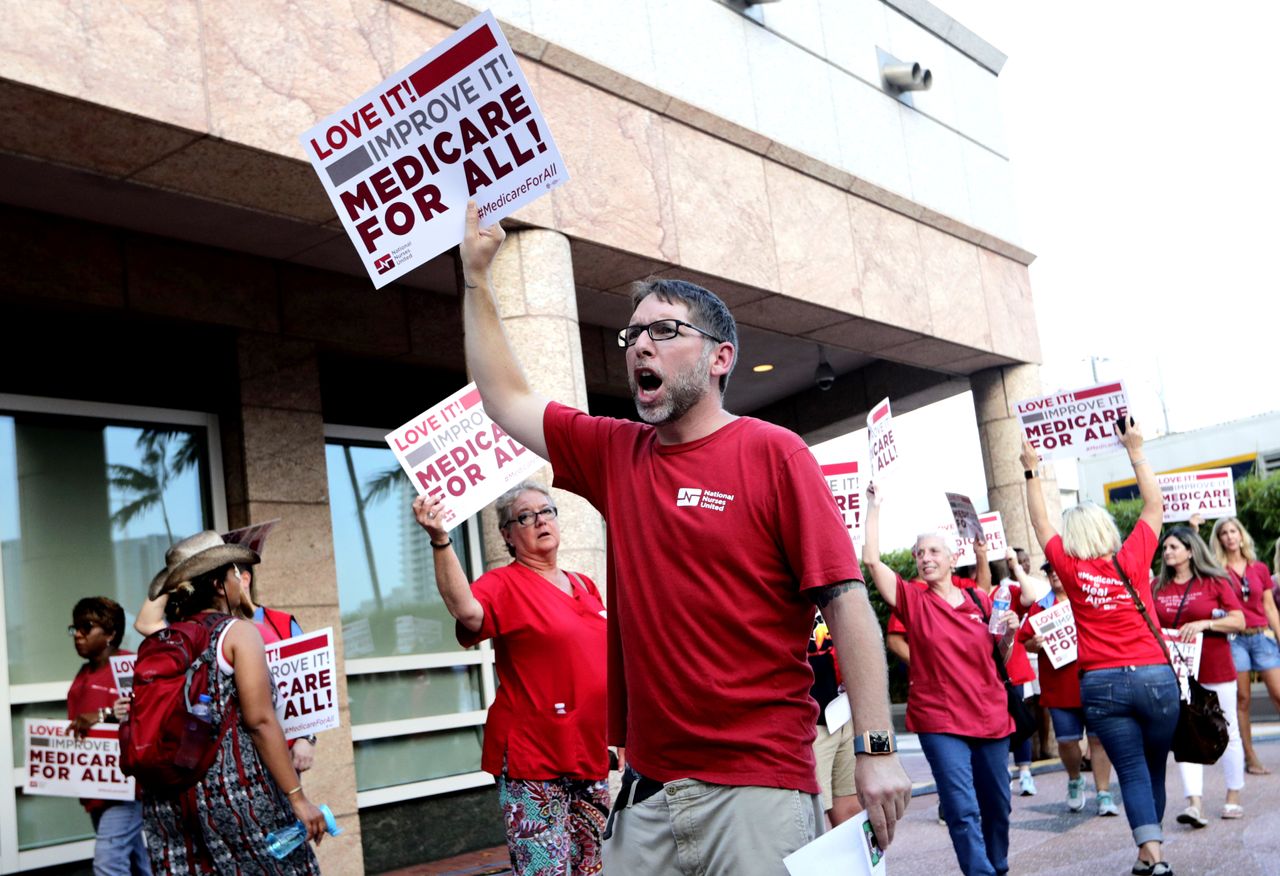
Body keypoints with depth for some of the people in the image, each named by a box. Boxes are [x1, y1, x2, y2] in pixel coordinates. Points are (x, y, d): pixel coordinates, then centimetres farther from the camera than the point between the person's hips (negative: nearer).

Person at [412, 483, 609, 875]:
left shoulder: (585, 587, 12)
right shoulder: (504, 585, -8)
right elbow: (466, 609, -32)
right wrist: (440, 541, -44)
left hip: (590, 755, 7)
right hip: (532, 759, -6)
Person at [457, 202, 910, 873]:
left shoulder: (771, 453, -5)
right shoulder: (614, 455, 11)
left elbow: (845, 600, -10)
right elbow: (505, 398, 20)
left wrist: (876, 749, -15)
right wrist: (476, 276, 17)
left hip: (757, 785, -5)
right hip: (647, 787, 5)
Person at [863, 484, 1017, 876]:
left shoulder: (979, 600, 5)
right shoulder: (913, 601, -2)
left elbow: (999, 657, 15)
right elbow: (872, 560, -13)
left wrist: (1009, 633, -5)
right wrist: (873, 507, -11)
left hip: (990, 715, 4)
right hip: (939, 721, -3)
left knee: (997, 805, 15)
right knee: (963, 810, -11)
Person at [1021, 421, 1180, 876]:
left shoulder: (1070, 568, -2)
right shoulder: (1133, 559, -1)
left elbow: (1040, 523, 12)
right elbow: (1154, 505, 10)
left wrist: (1032, 472, 17)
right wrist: (1135, 451, 14)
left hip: (1101, 684, 0)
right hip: (1153, 677, 1)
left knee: (1133, 773, 2)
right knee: (1153, 770, 13)